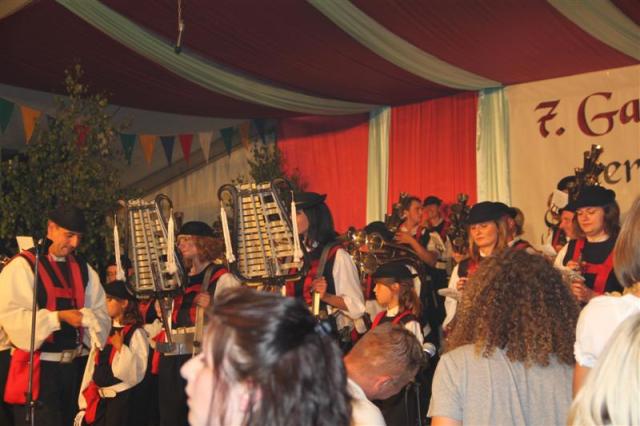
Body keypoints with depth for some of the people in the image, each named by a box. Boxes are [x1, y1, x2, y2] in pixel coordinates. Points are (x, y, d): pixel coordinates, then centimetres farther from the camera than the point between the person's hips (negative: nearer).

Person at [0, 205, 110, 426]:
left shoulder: (83, 269, 12)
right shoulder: (23, 266, -6)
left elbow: (101, 312, 9)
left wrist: (90, 317, -14)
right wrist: (59, 316, -22)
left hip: (76, 365, 6)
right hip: (39, 368, -6)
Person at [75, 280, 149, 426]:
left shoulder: (136, 333, -7)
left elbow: (137, 372, -12)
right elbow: (92, 368, 12)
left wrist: (121, 348, -19)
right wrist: (85, 403, 9)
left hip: (122, 399, -6)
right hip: (99, 399, 6)